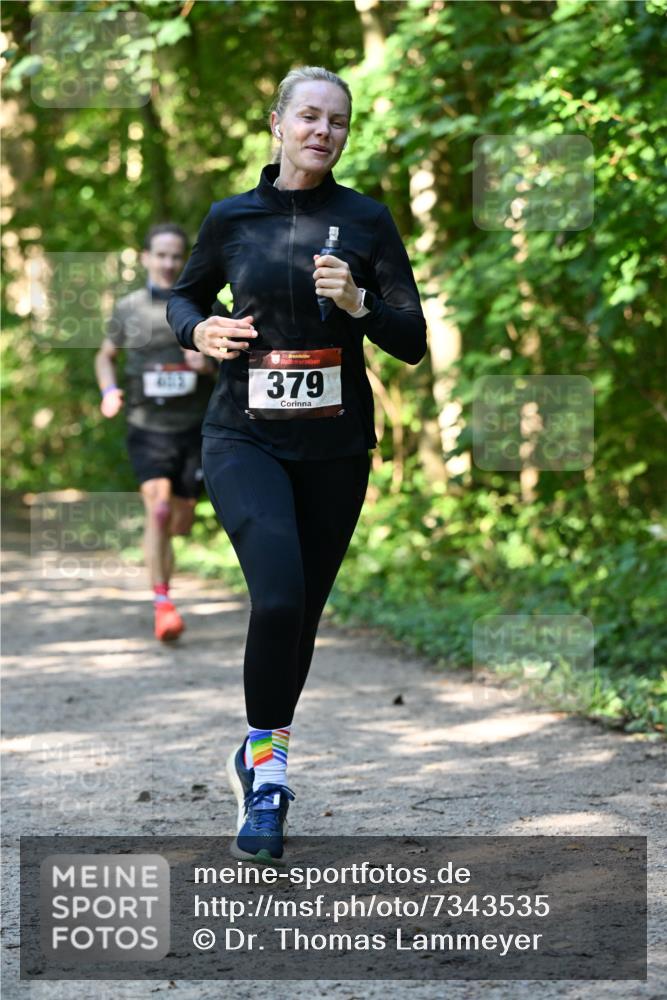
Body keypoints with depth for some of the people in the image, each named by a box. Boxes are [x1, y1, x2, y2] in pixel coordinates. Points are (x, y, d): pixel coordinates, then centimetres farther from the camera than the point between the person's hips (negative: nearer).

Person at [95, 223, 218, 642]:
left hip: (194, 427, 1)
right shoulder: (128, 309, 2)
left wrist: (210, 365, -16)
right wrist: (109, 391, -3)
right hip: (148, 426, -1)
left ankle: (163, 577, 42)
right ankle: (163, 605, -18)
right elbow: (105, 357, 17)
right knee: (157, 509, -20)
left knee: (182, 521, 8)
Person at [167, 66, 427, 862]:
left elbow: (412, 344, -1)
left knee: (301, 613, 10)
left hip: (335, 445, 2)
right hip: (245, 437, -2)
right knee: (278, 595, -23)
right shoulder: (232, 218, 1)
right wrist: (199, 330, -3)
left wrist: (358, 303, -19)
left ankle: (258, 757, 34)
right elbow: (183, 295, 19)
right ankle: (269, 767, -7)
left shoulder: (366, 221, 0)